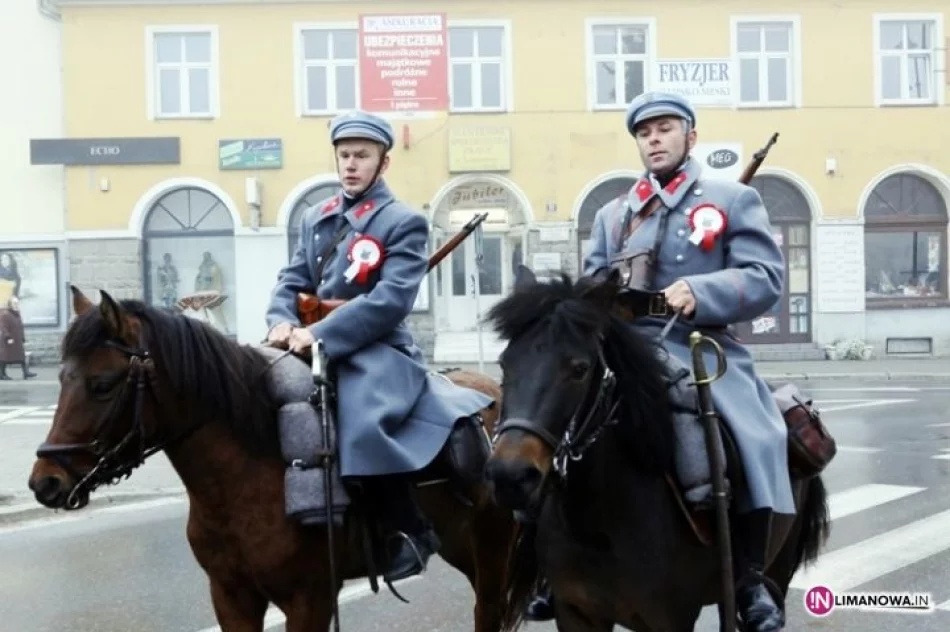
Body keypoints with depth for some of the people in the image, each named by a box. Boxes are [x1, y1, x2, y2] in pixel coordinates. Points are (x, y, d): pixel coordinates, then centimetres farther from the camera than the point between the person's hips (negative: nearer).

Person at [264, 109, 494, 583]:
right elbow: (292, 282, 14)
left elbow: (390, 300, -15)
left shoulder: (404, 222, -2)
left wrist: (320, 335, -23)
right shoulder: (316, 219, 18)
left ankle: (410, 529, -11)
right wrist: (283, 321, -11)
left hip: (376, 353, -7)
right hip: (316, 350, 8)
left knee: (363, 428, -32)